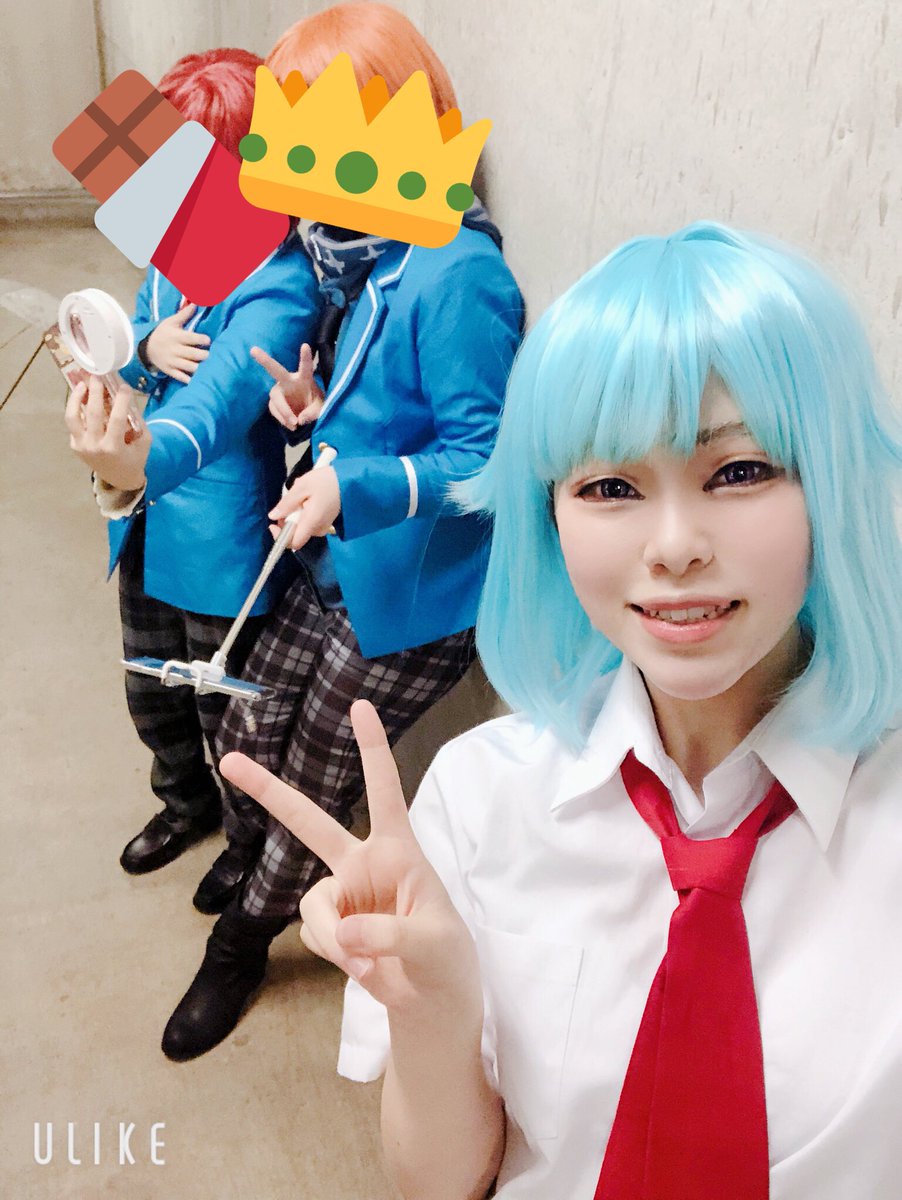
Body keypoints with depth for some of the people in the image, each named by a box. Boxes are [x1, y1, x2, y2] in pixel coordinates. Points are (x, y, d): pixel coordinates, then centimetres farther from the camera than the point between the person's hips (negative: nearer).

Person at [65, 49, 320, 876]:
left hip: (223, 539, -7)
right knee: (151, 694, 26)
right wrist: (147, 347, -17)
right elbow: (128, 340, 9)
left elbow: (222, 396, -43)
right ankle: (188, 804, 56)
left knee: (228, 717, 15)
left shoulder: (280, 282, -26)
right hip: (149, 522, 8)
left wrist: (144, 459, -64)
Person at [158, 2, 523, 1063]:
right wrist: (312, 402, -7)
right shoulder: (356, 252, 1)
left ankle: (245, 936, 41)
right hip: (329, 571, 7)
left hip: (409, 597, -7)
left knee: (316, 779, 12)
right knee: (246, 737, 20)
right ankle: (245, 856, 55)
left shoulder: (455, 276, -25)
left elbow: (491, 455, -23)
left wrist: (357, 488, -35)